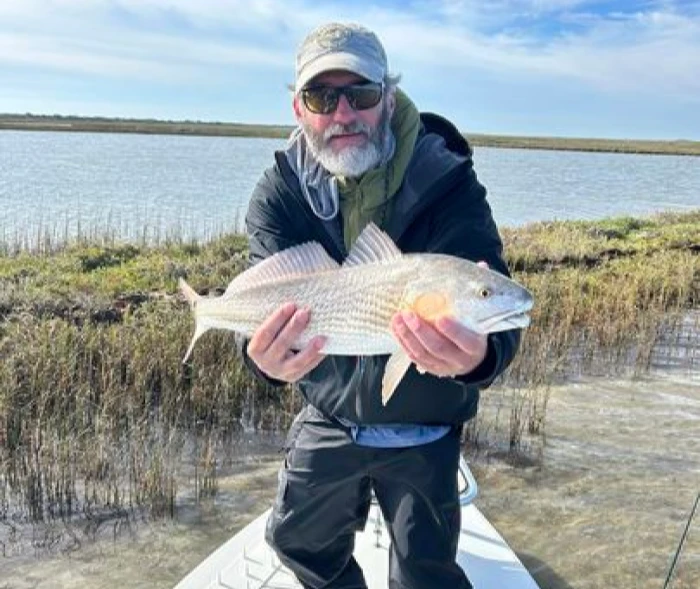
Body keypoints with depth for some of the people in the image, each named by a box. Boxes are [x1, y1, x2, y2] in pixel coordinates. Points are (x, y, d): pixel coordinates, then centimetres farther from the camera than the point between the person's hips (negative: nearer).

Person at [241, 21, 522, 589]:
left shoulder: (449, 185, -22)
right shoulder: (279, 193, -13)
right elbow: (271, 298, -25)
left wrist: (479, 355, -57)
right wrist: (267, 354, -49)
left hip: (423, 431, -2)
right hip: (327, 419, 3)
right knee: (298, 541, 21)